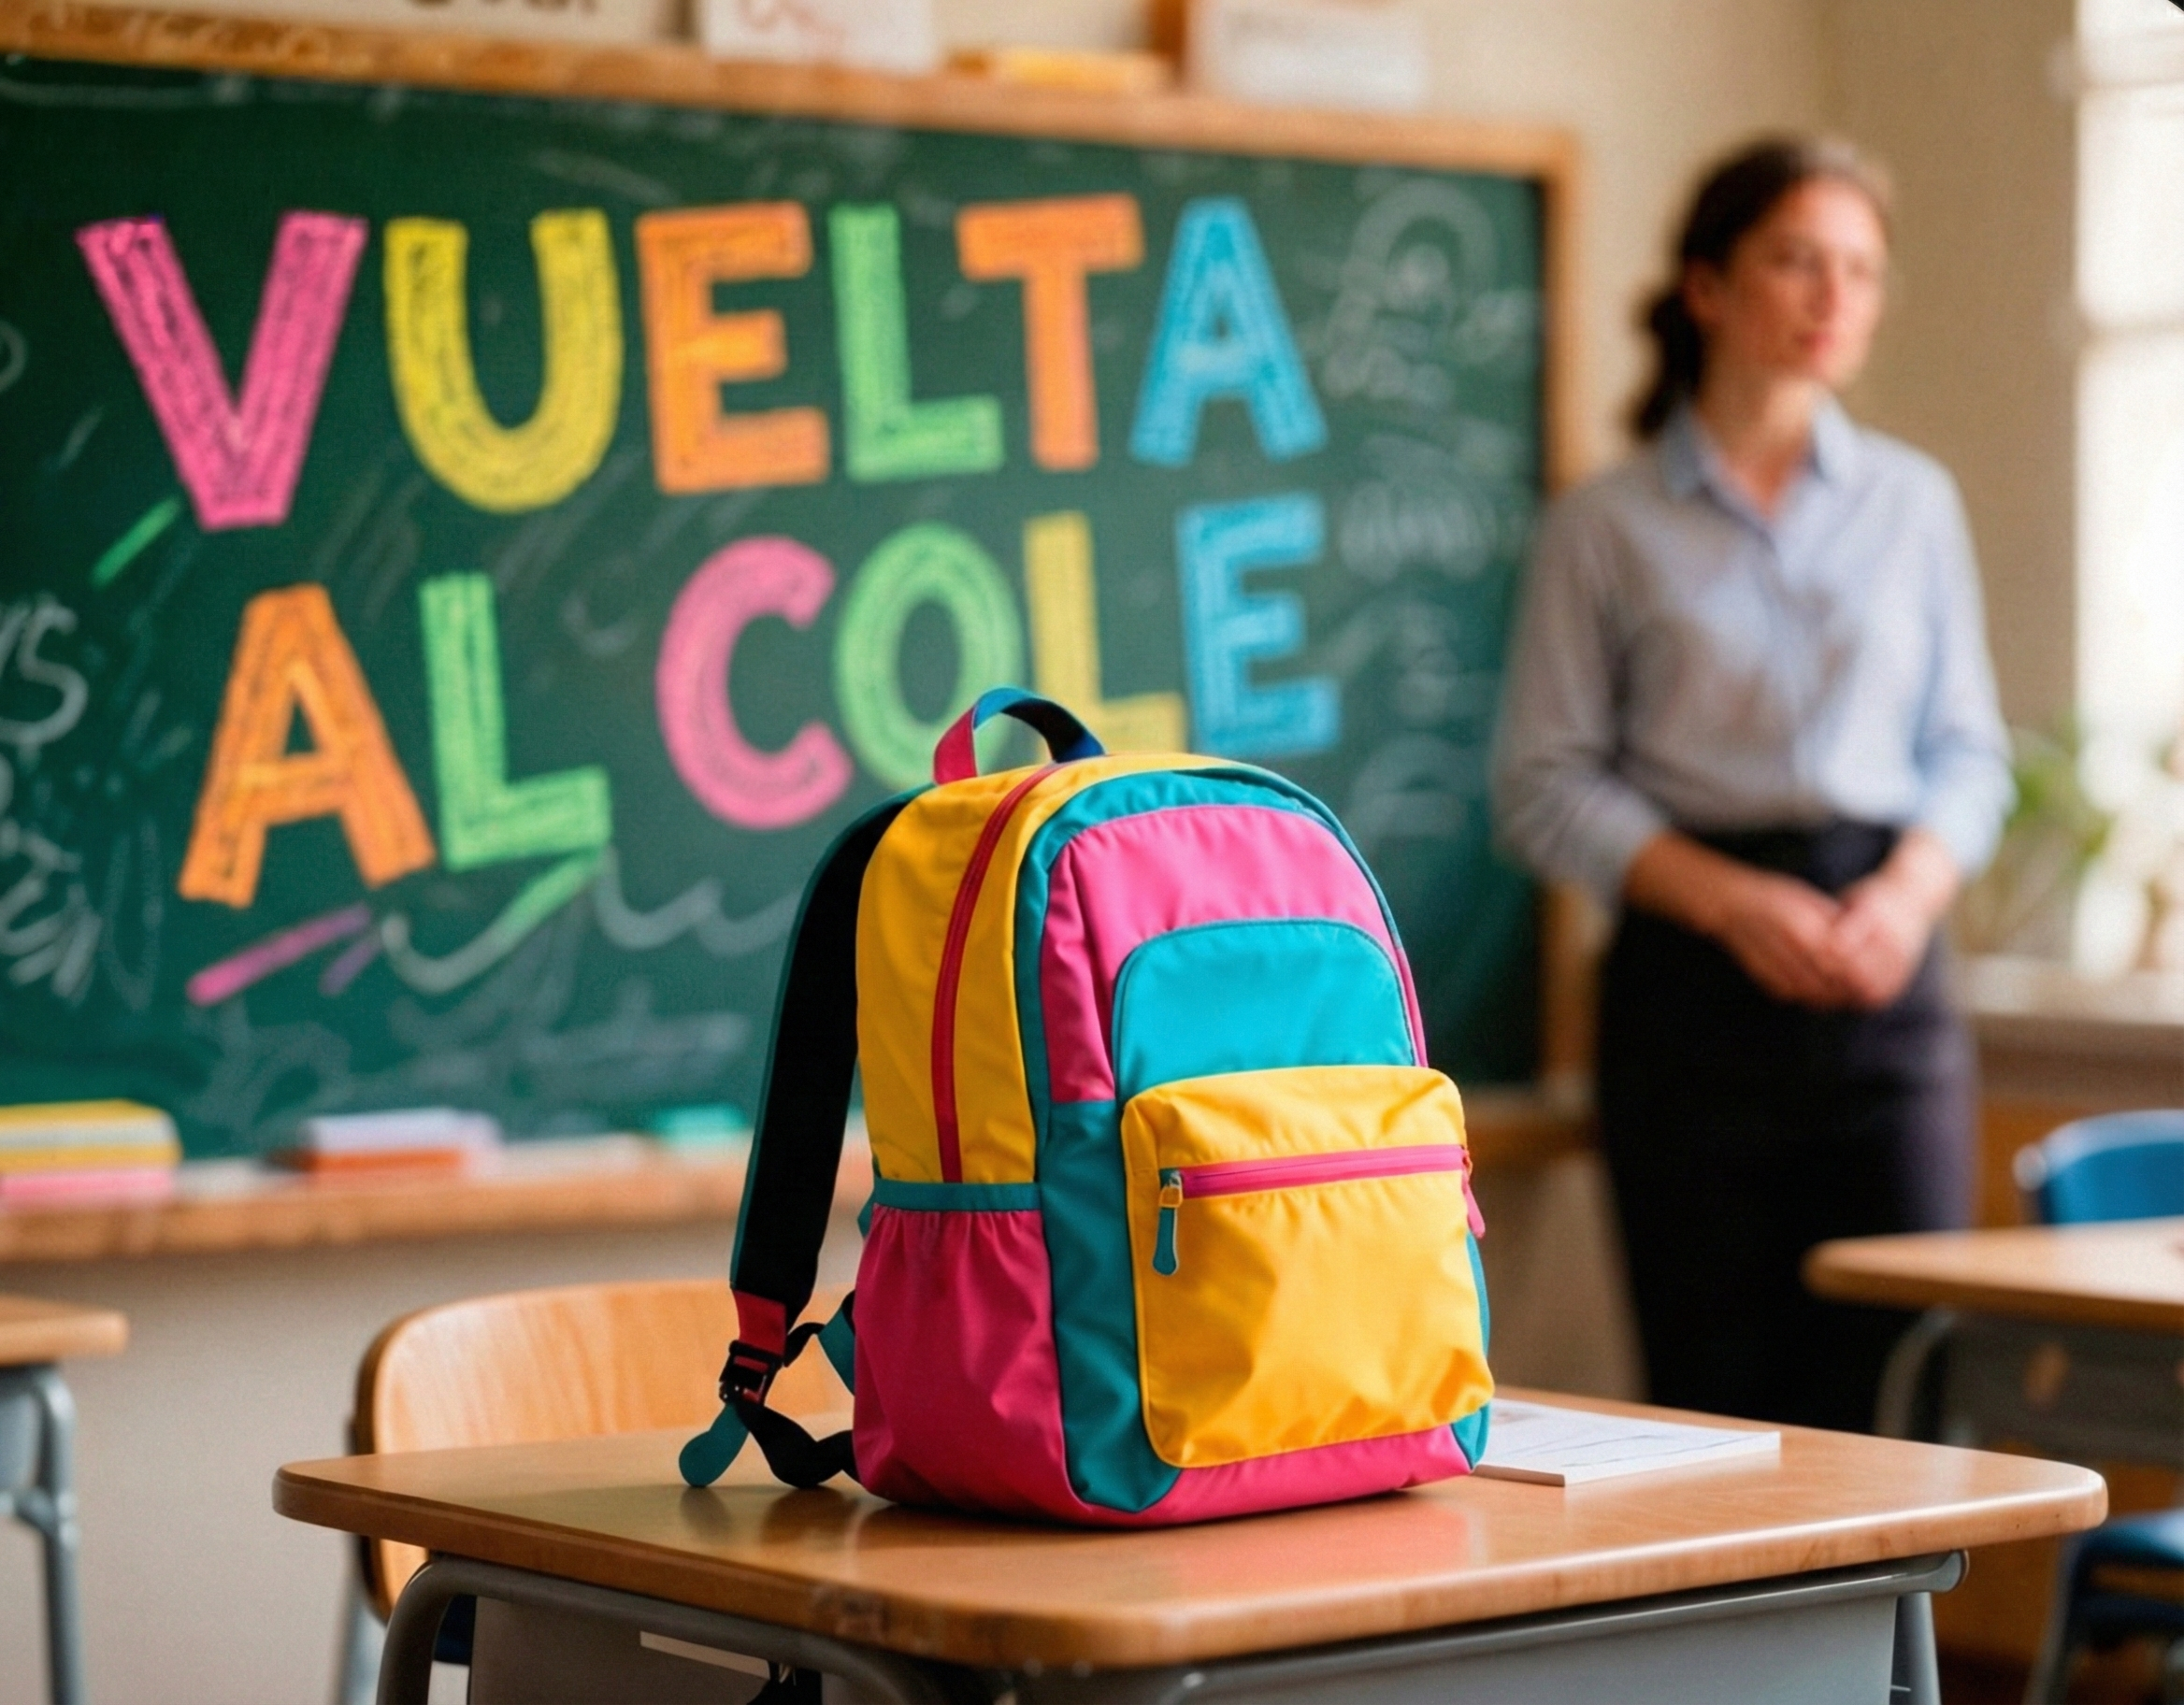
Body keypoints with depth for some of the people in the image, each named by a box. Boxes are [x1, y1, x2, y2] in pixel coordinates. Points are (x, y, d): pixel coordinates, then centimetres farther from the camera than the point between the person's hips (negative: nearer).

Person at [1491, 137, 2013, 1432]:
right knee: (1715, 1402, 0)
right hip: (1693, 982, -2)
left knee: (1903, 1391, -4)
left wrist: (1909, 895, -8)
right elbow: (1545, 786, 0)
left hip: (1885, 978, 2)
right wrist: (1734, 900, -13)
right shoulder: (1608, 525, 3)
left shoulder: (1913, 501, 12)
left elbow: (1969, 751, 12)